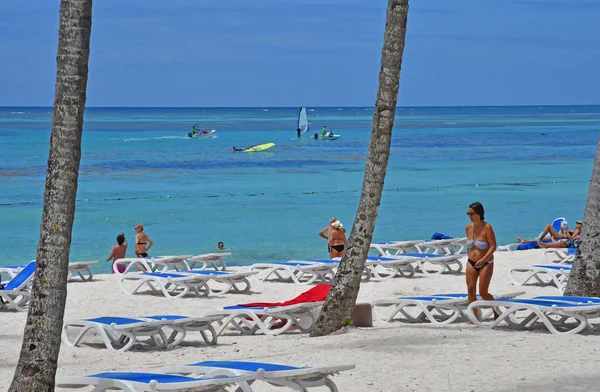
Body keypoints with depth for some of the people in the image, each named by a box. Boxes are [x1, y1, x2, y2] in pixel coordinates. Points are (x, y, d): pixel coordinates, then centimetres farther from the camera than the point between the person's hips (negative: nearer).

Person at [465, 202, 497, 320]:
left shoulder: (487, 227, -15)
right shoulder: (468, 228, 2)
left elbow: (493, 247, -17)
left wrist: (483, 259, -27)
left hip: (486, 263, -5)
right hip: (471, 263, 5)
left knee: (483, 292, -5)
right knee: (471, 290, -3)